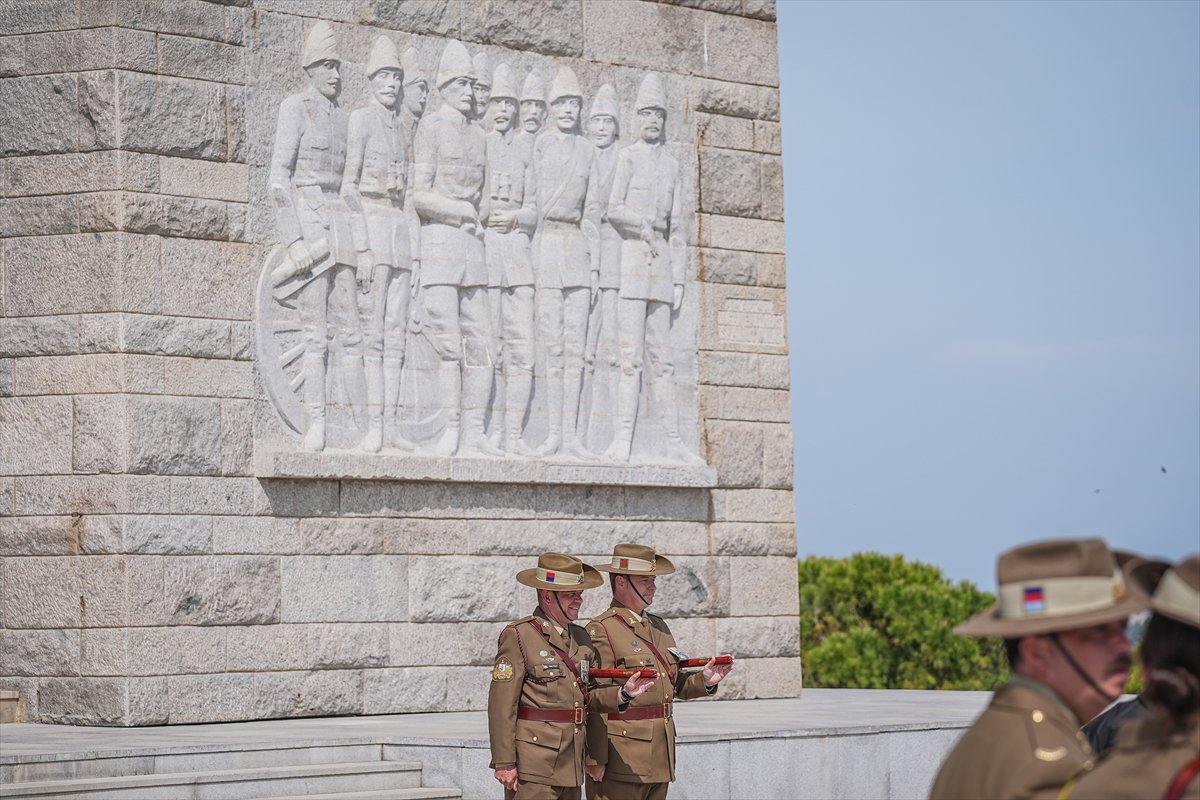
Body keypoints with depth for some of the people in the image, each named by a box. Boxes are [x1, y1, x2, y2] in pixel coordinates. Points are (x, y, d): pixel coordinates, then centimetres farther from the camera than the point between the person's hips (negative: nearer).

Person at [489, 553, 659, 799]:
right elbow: (502, 704, -10)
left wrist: (623, 693, 0)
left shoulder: (580, 637, 16)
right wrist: (504, 763, -14)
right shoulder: (518, 635, -7)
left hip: (571, 764, 7)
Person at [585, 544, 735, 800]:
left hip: (660, 756, 8)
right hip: (621, 758, -8)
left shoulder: (659, 627, 17)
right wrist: (595, 759, -18)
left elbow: (674, 685, 22)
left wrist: (703, 681, 1)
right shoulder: (601, 630, -10)